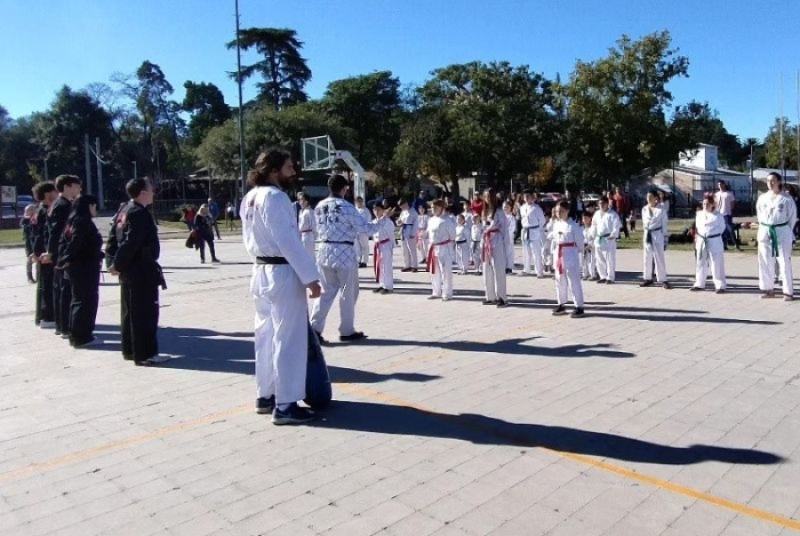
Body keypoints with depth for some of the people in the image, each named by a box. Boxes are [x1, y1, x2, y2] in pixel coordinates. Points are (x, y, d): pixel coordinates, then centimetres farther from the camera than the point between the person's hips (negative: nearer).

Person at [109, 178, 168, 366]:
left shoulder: (125, 211, 14)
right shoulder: (140, 213, -17)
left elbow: (115, 237, 13)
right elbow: (130, 243, -24)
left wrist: (115, 262, 8)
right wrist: (118, 264, -15)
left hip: (129, 270, 10)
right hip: (142, 270, -10)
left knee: (130, 311, 15)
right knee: (145, 313, -5)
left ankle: (130, 350, 24)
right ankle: (145, 354, -2)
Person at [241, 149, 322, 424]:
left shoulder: (250, 198, 11)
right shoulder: (275, 198, -18)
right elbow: (289, 242, -22)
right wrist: (310, 277, -19)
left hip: (261, 273, 10)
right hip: (283, 274, -10)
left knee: (266, 336, 17)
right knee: (288, 341, -2)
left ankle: (265, 396, 28)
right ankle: (285, 405, 4)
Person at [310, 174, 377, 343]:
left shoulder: (319, 207, 6)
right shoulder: (346, 207, -12)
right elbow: (363, 227, -8)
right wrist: (379, 225, 7)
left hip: (325, 251, 6)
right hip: (344, 253, -6)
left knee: (326, 291, 13)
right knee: (348, 293, 9)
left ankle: (315, 328, 3)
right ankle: (347, 331, 17)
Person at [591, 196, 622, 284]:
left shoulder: (612, 214, -8)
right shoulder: (597, 214, 13)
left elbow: (617, 225, -16)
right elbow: (594, 225, 22)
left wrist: (613, 235, -21)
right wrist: (593, 235, 16)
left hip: (609, 239, -7)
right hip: (598, 239, 7)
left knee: (610, 259, -5)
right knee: (599, 259, 11)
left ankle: (610, 278, 2)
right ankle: (603, 276, 23)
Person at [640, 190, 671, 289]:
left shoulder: (661, 209, -7)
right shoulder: (644, 209, 5)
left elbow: (664, 224, -4)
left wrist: (665, 236, -6)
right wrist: (646, 233, 10)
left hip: (657, 234, -5)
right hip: (648, 234, 5)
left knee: (659, 257, -3)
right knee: (647, 257, 10)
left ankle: (663, 280, 2)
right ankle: (648, 279, 19)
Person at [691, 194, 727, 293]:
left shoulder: (718, 216, -7)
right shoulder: (699, 214, 9)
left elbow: (722, 227, 1)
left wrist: (713, 234, -2)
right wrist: (697, 235, 5)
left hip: (714, 241, -5)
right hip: (701, 241, 5)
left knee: (717, 265, -2)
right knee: (700, 263, 13)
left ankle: (720, 286, 5)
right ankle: (699, 284, 25)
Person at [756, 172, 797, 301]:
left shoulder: (786, 198, -6)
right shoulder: (762, 198, 5)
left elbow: (792, 216, 0)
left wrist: (787, 231, -2)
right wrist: (763, 229, 8)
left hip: (782, 233, -4)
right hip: (765, 232, 4)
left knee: (785, 263, -1)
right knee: (765, 262, 8)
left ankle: (788, 291, 6)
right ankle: (768, 289, 20)